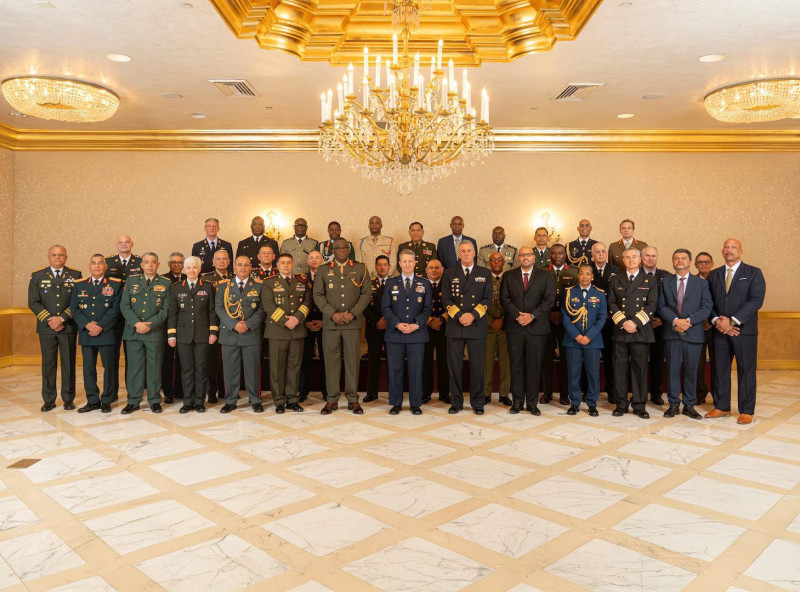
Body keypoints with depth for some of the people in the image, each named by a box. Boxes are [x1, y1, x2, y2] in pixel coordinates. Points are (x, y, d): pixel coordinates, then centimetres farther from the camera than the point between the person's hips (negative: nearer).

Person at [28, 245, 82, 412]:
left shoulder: (75, 275, 6)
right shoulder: (37, 276, 8)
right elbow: (33, 302, 1)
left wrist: (62, 318, -12)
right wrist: (49, 320, -10)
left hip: (68, 327, 0)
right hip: (46, 327, 1)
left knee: (69, 363, 4)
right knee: (48, 364, 5)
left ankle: (68, 399, 13)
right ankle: (49, 400, 14)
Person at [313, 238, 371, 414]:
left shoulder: (360, 268, 8)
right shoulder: (324, 270, 10)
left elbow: (366, 293, 2)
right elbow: (318, 295, 4)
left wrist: (352, 313, -9)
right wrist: (333, 314, -9)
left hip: (353, 322, 0)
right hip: (330, 323, 1)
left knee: (353, 360, 1)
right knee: (331, 360, 2)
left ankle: (353, 399, 10)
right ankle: (332, 399, 11)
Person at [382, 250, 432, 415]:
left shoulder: (424, 283, 8)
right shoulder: (391, 283, 9)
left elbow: (427, 309, 4)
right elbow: (385, 308, 3)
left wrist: (416, 325, -11)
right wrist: (397, 324, -12)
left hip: (417, 333, 0)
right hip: (395, 333, 1)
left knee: (416, 369, 2)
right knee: (394, 369, 3)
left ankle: (415, 404, 13)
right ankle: (396, 403, 14)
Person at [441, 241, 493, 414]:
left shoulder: (485, 274, 9)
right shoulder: (449, 274, 10)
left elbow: (488, 299, 2)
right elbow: (446, 299, 2)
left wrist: (473, 315, -12)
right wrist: (459, 316, -12)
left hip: (477, 326, 0)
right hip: (455, 326, 0)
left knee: (478, 366, 2)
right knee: (454, 366, 3)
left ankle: (477, 403, 14)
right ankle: (456, 402, 13)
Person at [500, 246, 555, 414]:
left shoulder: (545, 276, 8)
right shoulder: (508, 276, 11)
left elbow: (550, 299, -1)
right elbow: (505, 298, 2)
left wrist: (532, 315, -11)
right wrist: (517, 315, -11)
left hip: (537, 327, -1)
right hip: (514, 327, 1)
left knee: (534, 366, 2)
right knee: (516, 365, 3)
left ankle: (532, 403, 10)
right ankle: (517, 402, 11)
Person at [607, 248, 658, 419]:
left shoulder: (649, 281, 9)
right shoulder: (615, 281, 13)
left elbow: (652, 305, 0)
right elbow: (612, 304, 5)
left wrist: (635, 322, -12)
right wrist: (623, 323, -9)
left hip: (641, 331, -1)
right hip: (620, 331, 1)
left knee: (640, 368, 2)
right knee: (620, 368, 2)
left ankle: (639, 405, 10)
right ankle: (620, 404, 10)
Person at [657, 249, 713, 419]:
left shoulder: (701, 283, 8)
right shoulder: (665, 283, 11)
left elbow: (706, 308, -1)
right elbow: (662, 307, 3)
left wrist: (689, 320, -14)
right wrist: (675, 320, -13)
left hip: (693, 333, -1)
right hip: (672, 334, 1)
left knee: (691, 370, 4)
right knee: (672, 370, 2)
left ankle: (689, 406, 14)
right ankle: (673, 404, 11)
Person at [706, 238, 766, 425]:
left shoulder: (753, 273, 1)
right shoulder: (713, 275, 12)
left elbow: (756, 300, -10)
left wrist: (732, 321, -16)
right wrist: (717, 320, -10)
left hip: (744, 330, -3)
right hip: (720, 331, 3)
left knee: (746, 370, 3)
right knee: (720, 369, 7)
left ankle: (746, 411, 12)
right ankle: (722, 407, 18)